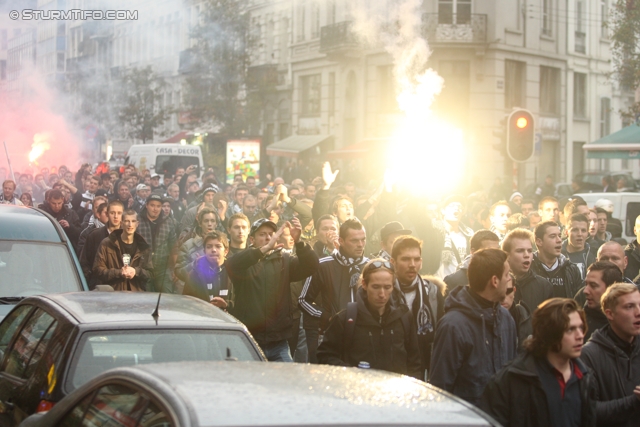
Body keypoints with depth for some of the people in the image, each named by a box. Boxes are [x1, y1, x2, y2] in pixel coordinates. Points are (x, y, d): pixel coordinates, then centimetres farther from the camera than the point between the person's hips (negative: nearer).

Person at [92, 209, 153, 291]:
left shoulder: (144, 247, 11)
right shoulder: (107, 244, 2)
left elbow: (150, 274, 10)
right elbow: (97, 270, -2)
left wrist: (136, 272, -11)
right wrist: (119, 273, -16)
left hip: (137, 294, 2)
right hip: (112, 293, -2)